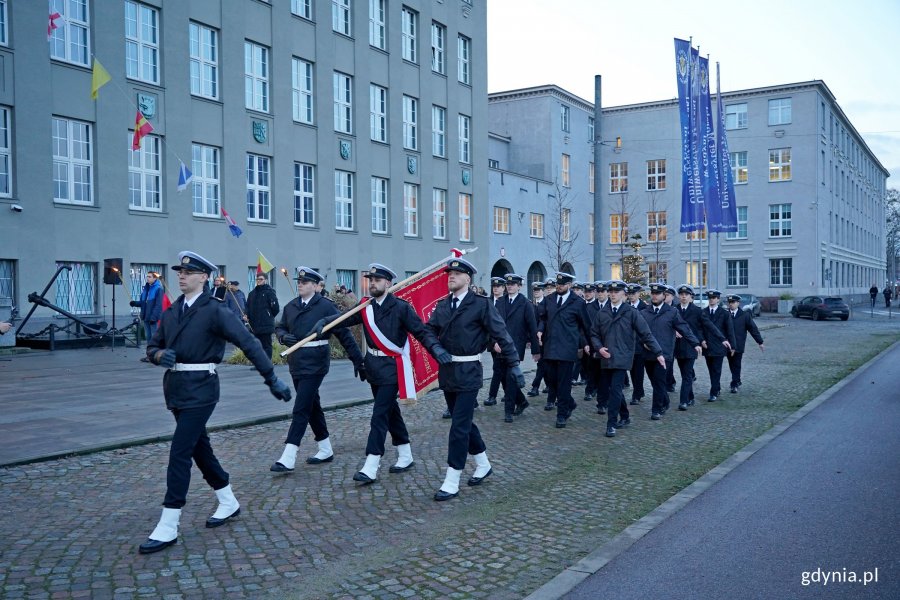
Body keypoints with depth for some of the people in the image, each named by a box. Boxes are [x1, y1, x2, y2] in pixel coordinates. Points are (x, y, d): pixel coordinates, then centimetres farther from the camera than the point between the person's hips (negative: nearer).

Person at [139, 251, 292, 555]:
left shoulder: (214, 310, -11)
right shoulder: (171, 312, 10)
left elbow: (248, 342, -14)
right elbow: (152, 347, 14)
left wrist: (272, 379, -18)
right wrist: (160, 355, -12)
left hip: (200, 388, -8)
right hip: (175, 387, 8)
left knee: (179, 453, -10)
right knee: (199, 448, 17)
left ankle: (168, 527, -1)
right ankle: (228, 503, 34)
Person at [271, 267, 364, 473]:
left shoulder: (326, 306, -9)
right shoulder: (291, 306, 9)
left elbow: (344, 334, -7)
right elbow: (279, 327, 17)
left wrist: (357, 359, -7)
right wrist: (284, 337, -7)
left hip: (314, 363, -7)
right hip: (296, 362, 7)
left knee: (301, 409, -9)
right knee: (312, 406, 16)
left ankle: (288, 459, -8)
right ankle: (326, 450, 30)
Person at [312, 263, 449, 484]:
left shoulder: (401, 307, -11)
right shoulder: (365, 307, 4)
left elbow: (421, 331, -14)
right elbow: (343, 319, -5)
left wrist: (436, 348, -31)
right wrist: (324, 322, -25)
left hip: (391, 368, -6)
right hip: (373, 367, 6)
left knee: (379, 415, -8)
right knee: (391, 411, 16)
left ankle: (371, 468, -5)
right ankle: (406, 457, 31)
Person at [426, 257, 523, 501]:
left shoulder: (481, 304, -9)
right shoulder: (442, 305, 8)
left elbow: (501, 335, -9)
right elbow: (430, 330, 5)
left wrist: (514, 365, -11)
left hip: (468, 372, -6)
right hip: (446, 371, 6)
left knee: (459, 425, -6)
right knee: (463, 422, 17)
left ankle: (452, 482, 2)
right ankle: (483, 464, 35)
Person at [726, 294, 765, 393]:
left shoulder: (745, 315, -1)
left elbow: (753, 328, 1)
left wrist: (760, 342, 1)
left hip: (738, 345, -2)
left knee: (736, 365, -3)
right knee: (732, 365, 11)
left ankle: (734, 385, 0)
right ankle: (737, 382, 27)